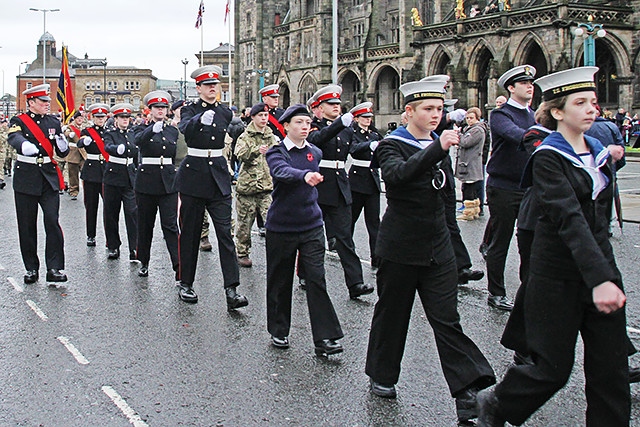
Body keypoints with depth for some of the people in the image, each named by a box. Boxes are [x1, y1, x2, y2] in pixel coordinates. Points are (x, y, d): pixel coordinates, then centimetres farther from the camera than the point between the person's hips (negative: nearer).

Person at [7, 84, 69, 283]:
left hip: (49, 178, 2)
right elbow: (13, 137, -25)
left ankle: (54, 268, -7)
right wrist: (24, 145, -48)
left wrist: (62, 143, -15)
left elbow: (63, 153, 9)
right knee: (27, 226, 4)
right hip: (26, 178, -2)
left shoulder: (53, 123, 9)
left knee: (52, 222, -9)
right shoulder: (19, 121, -1)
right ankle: (31, 268, 14)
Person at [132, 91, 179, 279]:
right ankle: (144, 263, 21)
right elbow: (138, 140, -22)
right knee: (145, 225, 8)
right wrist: (153, 129, -40)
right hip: (146, 181, -1)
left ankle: (178, 265, -12)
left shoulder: (173, 131, 12)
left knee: (170, 225, -6)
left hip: (168, 182, 1)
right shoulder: (142, 128, 2)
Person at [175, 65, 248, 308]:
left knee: (225, 232, -6)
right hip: (193, 175, -2)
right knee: (190, 232, 6)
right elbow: (185, 128, -24)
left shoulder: (225, 113, 10)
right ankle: (185, 284, 19)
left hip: (219, 178, 2)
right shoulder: (190, 110, -1)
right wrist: (200, 120, -43)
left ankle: (231, 290, -11)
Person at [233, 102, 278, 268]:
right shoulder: (245, 136, 1)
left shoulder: (271, 136, 14)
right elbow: (240, 154, -18)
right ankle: (242, 253, 21)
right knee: (245, 222, 6)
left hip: (267, 185, 2)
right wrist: (257, 150, -35)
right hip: (247, 184, -2)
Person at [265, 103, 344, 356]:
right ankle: (279, 331, 25)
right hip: (280, 227, -2)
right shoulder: (276, 152, -8)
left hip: (311, 226, 3)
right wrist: (304, 176, -48)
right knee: (280, 280, 8)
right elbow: (281, 171, -32)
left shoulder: (315, 153, 7)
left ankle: (324, 338, -4)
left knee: (317, 279, -4)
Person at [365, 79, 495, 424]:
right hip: (400, 248, -4)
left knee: (446, 319, -2)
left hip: (438, 248, 4)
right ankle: (382, 376, 30)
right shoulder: (392, 146, -8)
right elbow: (398, 175, -32)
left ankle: (469, 392, -5)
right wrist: (438, 149, -41)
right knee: (392, 313, 10)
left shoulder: (439, 144, 11)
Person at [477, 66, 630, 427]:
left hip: (602, 266, 6)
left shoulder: (599, 151, 9)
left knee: (612, 369, 5)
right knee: (554, 369, 4)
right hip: (559, 277, -6)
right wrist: (598, 278, -35)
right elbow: (569, 220, -26)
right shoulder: (548, 158, -13)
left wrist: (607, 271, 17)